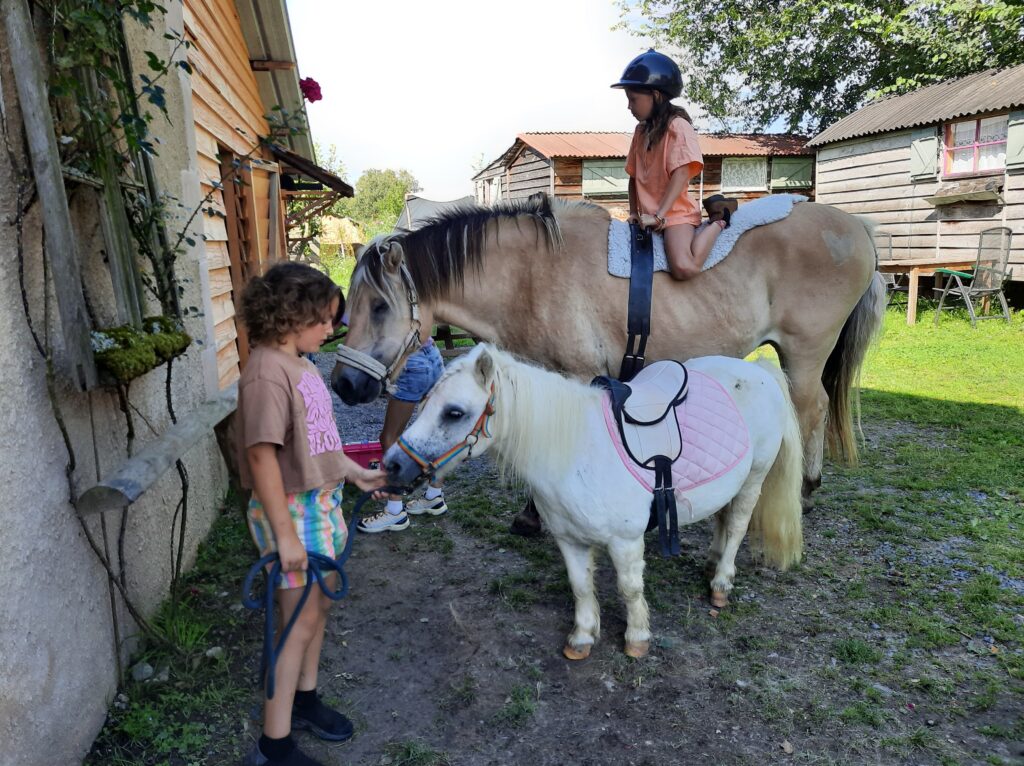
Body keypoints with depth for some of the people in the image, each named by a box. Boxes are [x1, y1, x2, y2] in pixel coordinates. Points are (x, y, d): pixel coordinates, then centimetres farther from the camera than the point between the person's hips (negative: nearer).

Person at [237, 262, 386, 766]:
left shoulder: (299, 364, 5)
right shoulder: (267, 373, -22)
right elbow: (262, 455, -24)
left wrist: (355, 473, 22)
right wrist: (284, 534, -23)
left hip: (322, 501, 9)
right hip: (292, 510, -9)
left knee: (318, 607, 20)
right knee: (300, 620, 1)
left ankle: (305, 700, 40)